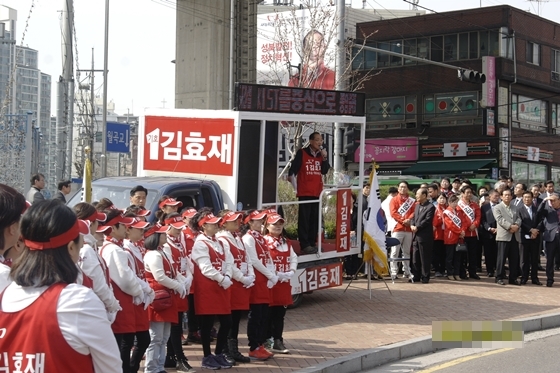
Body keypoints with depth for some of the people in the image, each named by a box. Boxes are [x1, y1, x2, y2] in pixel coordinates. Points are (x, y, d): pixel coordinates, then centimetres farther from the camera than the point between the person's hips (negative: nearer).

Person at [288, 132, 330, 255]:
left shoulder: (321, 154, 12)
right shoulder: (302, 153, -4)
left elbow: (324, 171, 4)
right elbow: (293, 170, -6)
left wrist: (324, 158, -7)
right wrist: (293, 186, -13)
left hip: (317, 192, 6)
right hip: (305, 192, -6)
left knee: (315, 219, 7)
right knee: (304, 219, -6)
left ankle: (312, 243, 14)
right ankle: (305, 245, -6)